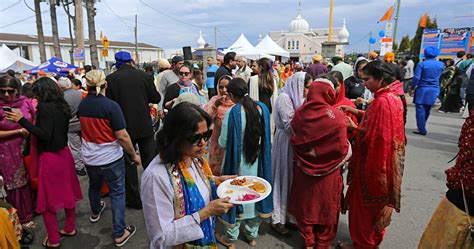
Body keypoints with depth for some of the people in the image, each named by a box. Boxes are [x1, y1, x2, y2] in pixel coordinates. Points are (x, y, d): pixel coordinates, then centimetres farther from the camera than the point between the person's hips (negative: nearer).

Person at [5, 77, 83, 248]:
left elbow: (45, 135, -22)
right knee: (67, 192, 18)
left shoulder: (44, 107, -16)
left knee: (47, 199, 6)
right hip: (64, 153, 8)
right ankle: (70, 228, 32)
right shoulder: (62, 106, 6)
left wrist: (22, 120, -20)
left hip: (50, 157, -7)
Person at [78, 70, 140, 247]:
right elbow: (122, 136, -21)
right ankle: (120, 233, 12)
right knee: (117, 194, 6)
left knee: (94, 186, 29)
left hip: (89, 158, 6)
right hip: (110, 158, -6)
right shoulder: (111, 106, -21)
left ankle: (95, 212, 55)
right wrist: (134, 155, -9)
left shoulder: (82, 105, -4)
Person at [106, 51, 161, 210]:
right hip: (145, 127, 2)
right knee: (149, 161, 15)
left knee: (128, 163, 11)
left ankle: (134, 199, 20)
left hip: (125, 128, -1)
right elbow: (156, 98, 0)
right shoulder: (145, 76, -6)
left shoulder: (111, 79, -9)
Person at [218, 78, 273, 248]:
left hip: (237, 164, -4)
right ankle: (252, 234, 39)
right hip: (257, 163, 4)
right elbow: (266, 138, 2)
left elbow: (223, 143, -14)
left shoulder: (232, 113, -20)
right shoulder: (262, 108, -8)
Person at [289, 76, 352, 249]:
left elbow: (295, 142, -1)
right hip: (329, 171, -2)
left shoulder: (300, 114, -12)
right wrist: (341, 164, 6)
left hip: (303, 169, 2)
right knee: (326, 207, 19)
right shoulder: (337, 116, -20)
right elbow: (343, 148, -13)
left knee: (306, 204, 20)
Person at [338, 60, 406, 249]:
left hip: (374, 164, -10)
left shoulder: (384, 101, -26)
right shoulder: (391, 96, 6)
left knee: (365, 205, 9)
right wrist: (357, 112, 7)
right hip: (377, 162, 10)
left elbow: (377, 137, -29)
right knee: (373, 205, 24)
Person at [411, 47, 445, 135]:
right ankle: (422, 127, 28)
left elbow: (416, 78, -13)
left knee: (420, 109, 0)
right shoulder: (441, 64, 5)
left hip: (422, 90, -5)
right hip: (434, 91, 5)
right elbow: (438, 77, 16)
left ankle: (422, 130, -2)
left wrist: (412, 88, -4)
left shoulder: (422, 64, -11)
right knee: (427, 110, 16)